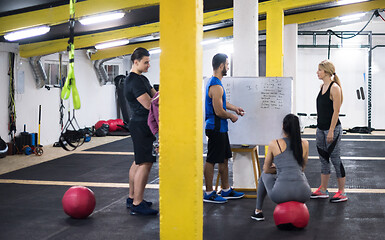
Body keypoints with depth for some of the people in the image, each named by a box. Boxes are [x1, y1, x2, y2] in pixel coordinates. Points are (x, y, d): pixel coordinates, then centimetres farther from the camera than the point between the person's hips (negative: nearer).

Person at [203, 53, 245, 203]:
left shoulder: (214, 83, 13)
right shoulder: (216, 86, -21)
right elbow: (219, 112, -23)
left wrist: (234, 108, 26)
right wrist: (232, 116, -7)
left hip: (220, 129, 11)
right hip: (216, 128, -11)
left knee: (224, 159, 16)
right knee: (211, 160, -2)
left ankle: (226, 190, 24)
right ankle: (208, 194, 5)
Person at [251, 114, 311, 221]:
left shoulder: (274, 144, 4)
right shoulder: (305, 144, 10)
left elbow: (266, 169, 16)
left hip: (281, 194, -2)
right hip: (303, 194, 2)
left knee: (264, 175, 33)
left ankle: (258, 211, 40)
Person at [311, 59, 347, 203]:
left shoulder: (334, 87, -15)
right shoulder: (323, 86, 10)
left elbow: (336, 111, -17)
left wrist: (331, 131, -19)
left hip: (333, 129, -8)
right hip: (321, 129, 9)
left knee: (335, 159, -1)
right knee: (323, 159, 13)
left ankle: (342, 192, 9)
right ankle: (323, 190, 21)